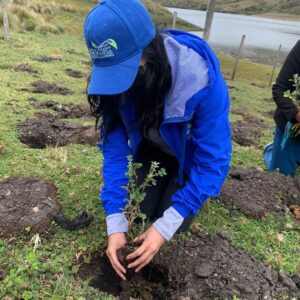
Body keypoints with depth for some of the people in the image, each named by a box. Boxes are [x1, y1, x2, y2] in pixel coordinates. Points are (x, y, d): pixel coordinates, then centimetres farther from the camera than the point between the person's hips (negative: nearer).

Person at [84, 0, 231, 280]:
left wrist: (165, 227, -36)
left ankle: (204, 185, 25)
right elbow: (114, 146, -23)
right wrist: (115, 223, -28)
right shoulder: (117, 77, -27)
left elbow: (213, 157, -33)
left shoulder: (202, 78, -39)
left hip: (191, 152, -3)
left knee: (176, 220, -5)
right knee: (141, 211, 0)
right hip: (152, 149, 3)